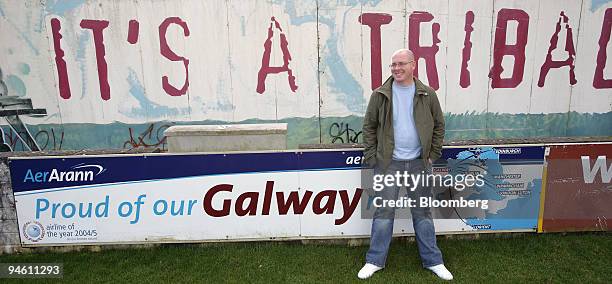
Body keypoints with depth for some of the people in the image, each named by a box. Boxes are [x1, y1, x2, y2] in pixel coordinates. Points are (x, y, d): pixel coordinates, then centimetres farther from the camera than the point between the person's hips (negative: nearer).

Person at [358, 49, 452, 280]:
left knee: (422, 212, 12)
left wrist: (432, 155, 3)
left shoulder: (427, 95, 1)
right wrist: (372, 157, -4)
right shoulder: (380, 95, -2)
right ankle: (375, 260, 18)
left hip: (419, 163, 1)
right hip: (388, 163, -1)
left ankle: (432, 261, 26)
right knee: (384, 212, 4)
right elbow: (369, 127, 2)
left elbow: (439, 125, 9)